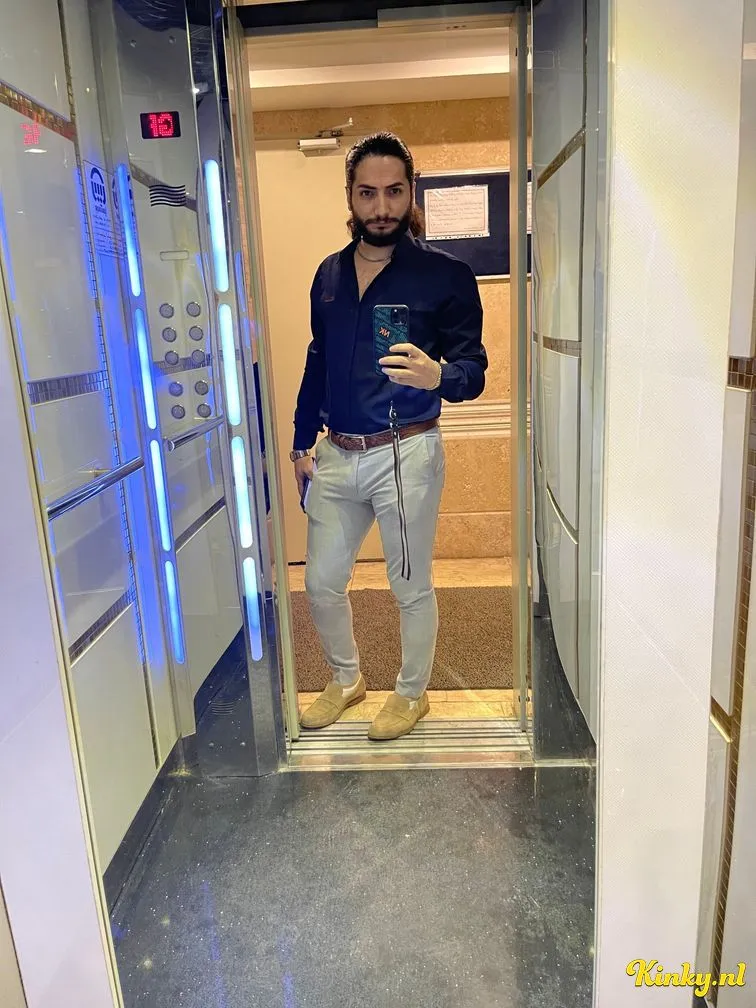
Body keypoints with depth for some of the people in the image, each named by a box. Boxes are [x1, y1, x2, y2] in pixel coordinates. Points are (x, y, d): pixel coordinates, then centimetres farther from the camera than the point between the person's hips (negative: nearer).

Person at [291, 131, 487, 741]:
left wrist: (438, 376, -31)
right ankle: (346, 679, 38)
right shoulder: (330, 274, 11)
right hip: (335, 454, 5)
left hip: (405, 454, -5)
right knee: (322, 582, 13)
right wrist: (301, 444, 11)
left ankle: (413, 693, 33)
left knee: (411, 586, 9)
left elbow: (474, 368, -8)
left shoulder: (444, 274, -5)